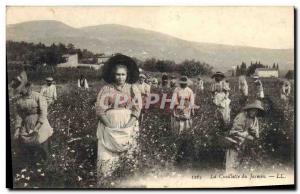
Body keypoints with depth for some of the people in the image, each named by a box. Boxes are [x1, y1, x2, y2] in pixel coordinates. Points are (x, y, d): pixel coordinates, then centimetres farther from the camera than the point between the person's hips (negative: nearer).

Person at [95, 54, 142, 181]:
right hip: (109, 130, -1)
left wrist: (127, 126, -12)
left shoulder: (133, 89, 3)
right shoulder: (106, 89, 1)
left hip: (128, 130, 1)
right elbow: (100, 109, -3)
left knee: (127, 158, 4)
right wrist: (110, 125, -12)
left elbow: (137, 109, -2)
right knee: (107, 159, -4)